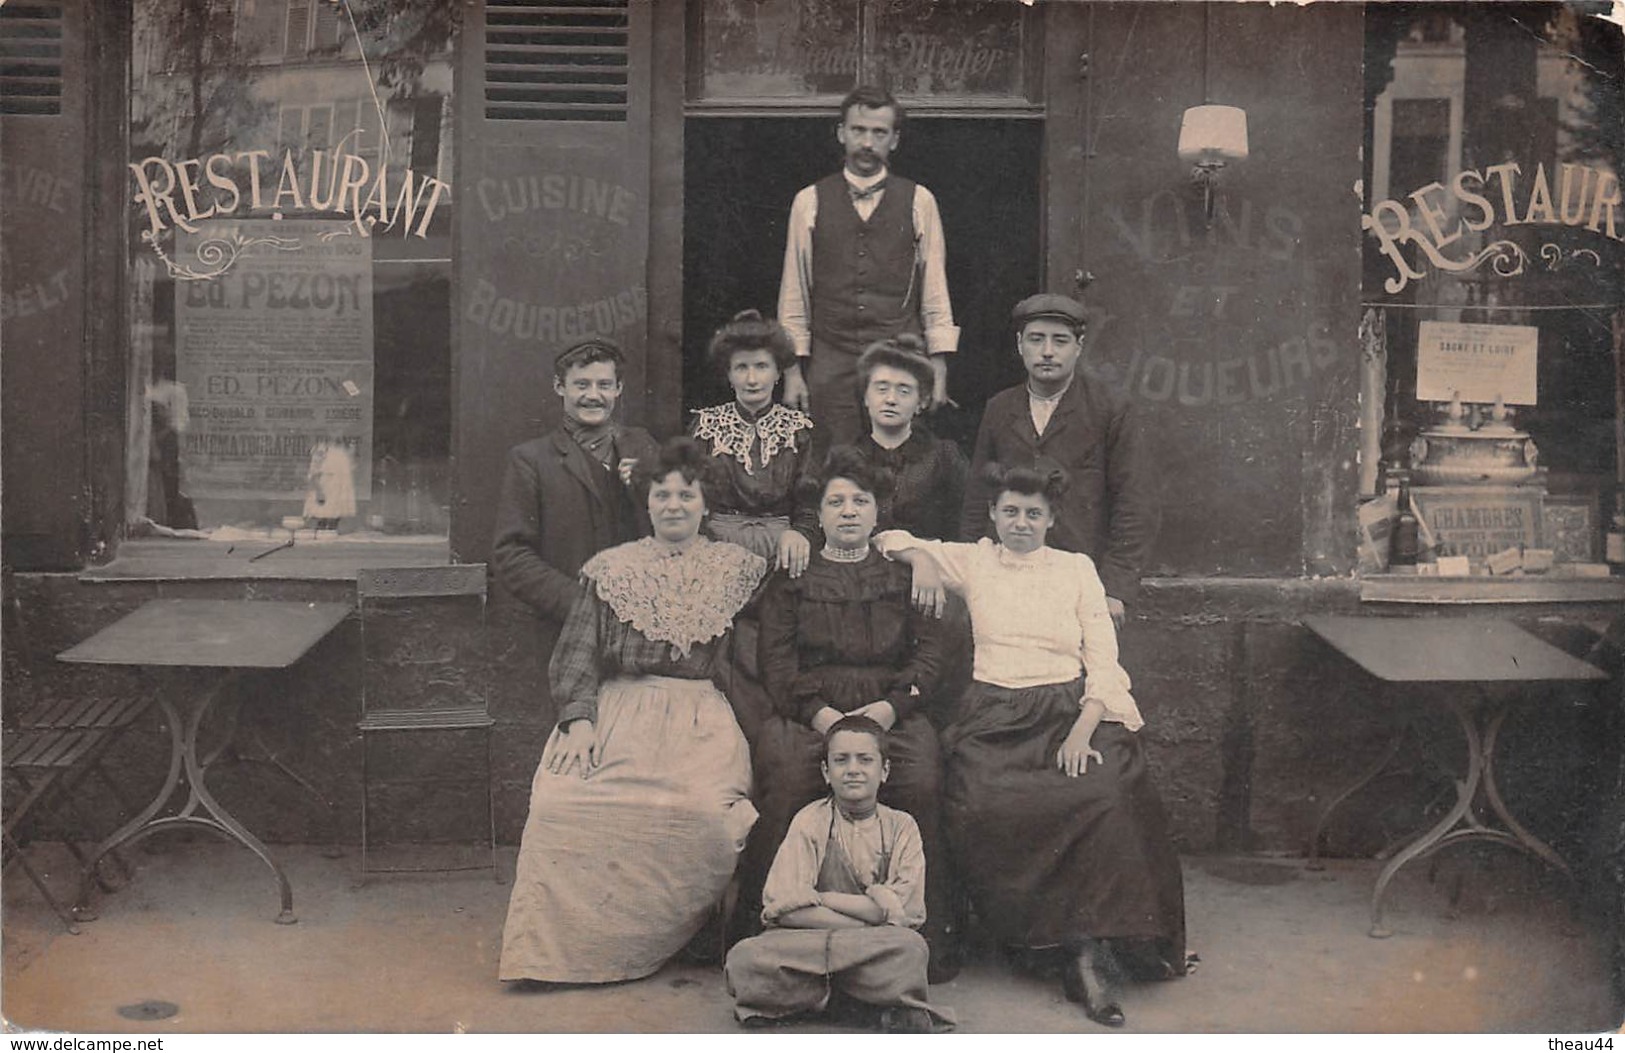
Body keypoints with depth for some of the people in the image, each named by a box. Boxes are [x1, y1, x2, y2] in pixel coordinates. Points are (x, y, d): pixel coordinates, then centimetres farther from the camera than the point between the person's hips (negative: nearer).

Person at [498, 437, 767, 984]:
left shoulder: (738, 567, 13)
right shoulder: (611, 568, 14)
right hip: (618, 710, 1)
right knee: (561, 803, -27)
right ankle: (571, 942, -10)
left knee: (705, 812, -31)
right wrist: (579, 718, -7)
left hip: (700, 717, -1)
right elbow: (580, 654, 7)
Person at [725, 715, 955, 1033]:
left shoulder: (901, 827, 5)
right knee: (744, 958, -30)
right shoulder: (811, 822, 1)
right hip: (804, 944, 1)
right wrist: (870, 908, -12)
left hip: (876, 957, -1)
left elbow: (907, 914, -7)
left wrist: (822, 898, -8)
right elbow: (786, 908, -10)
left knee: (910, 949, -35)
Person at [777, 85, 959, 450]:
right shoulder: (810, 202, 6)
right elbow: (794, 290, 8)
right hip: (831, 363, 0)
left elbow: (935, 287, 7)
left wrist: (939, 365, 1)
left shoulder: (919, 201, 6)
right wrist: (793, 367, 3)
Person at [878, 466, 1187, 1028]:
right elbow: (893, 542, 20)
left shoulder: (1077, 568, 15)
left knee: (1106, 798, -33)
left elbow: (1104, 659, 8)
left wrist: (1084, 728, -8)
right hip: (995, 718, 1)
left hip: (1071, 710, 0)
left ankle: (1089, 953, -24)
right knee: (982, 807, -31)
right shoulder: (972, 562, 17)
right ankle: (1087, 944, -22)